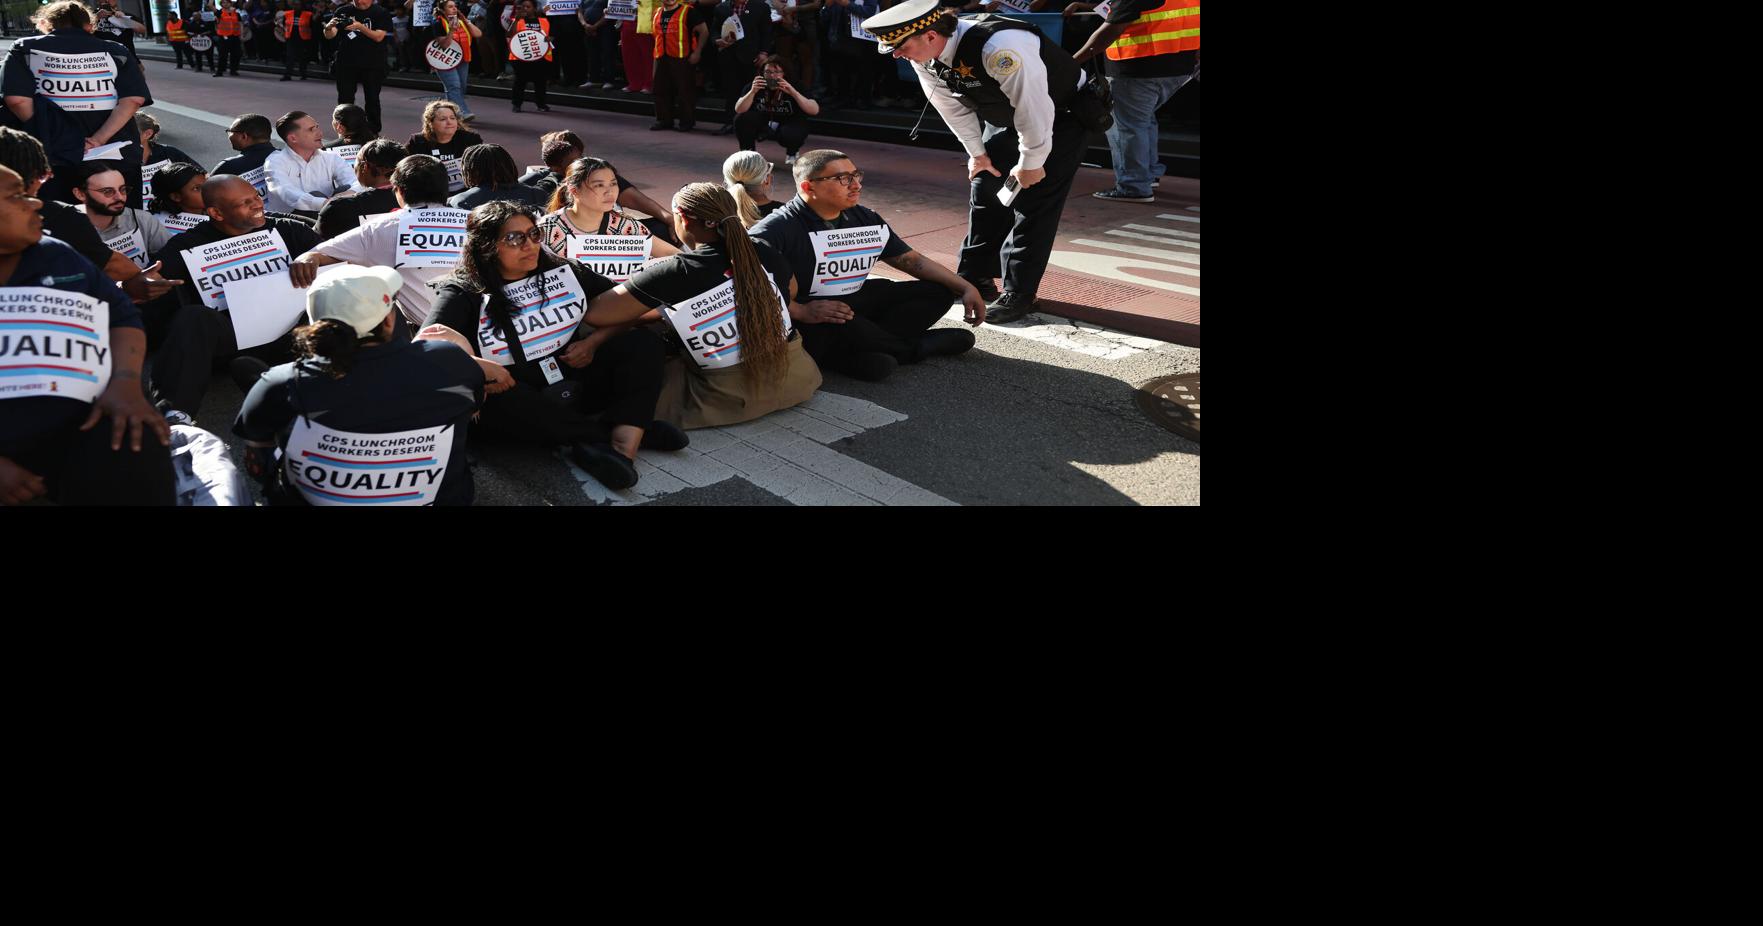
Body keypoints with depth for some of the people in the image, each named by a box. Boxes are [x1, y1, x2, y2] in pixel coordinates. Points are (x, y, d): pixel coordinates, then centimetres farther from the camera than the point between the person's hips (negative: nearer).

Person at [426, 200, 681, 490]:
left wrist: (594, 342, -4)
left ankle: (624, 448, -36)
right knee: (490, 399, -38)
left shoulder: (561, 271, 7)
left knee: (644, 343, -13)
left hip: (575, 384, 4)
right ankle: (623, 432, -28)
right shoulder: (463, 294, -5)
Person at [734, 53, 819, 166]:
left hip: (789, 124, -2)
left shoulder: (794, 87, -22)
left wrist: (794, 93, -43)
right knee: (742, 118, -24)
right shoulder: (755, 87, -16)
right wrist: (752, 92, -39)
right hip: (762, 123, 2)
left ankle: (792, 152, 1)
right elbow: (739, 110, -24)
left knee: (789, 134, -36)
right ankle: (748, 151, 1)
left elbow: (815, 110, -31)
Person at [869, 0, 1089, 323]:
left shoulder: (1000, 48, -43)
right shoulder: (924, 56, -17)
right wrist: (977, 153, 6)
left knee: (1034, 202, -11)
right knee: (985, 190, 8)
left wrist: (1031, 163, -22)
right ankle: (975, 279, 20)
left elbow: (1034, 110, -34)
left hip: (1061, 114, -7)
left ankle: (1018, 293, -3)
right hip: (1006, 117, 7)